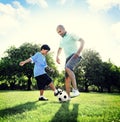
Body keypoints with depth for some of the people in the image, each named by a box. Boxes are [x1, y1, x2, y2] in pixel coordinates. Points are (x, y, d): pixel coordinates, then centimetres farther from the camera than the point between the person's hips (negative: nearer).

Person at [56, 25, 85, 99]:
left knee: (68, 68, -34)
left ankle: (75, 90, -34)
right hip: (68, 58, 7)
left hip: (75, 56, -7)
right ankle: (68, 96, 3)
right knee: (67, 77, -1)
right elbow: (60, 49, 39)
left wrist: (78, 52, -20)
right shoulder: (62, 40, 23)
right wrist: (57, 57, 20)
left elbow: (82, 41, -7)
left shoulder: (71, 35, 2)